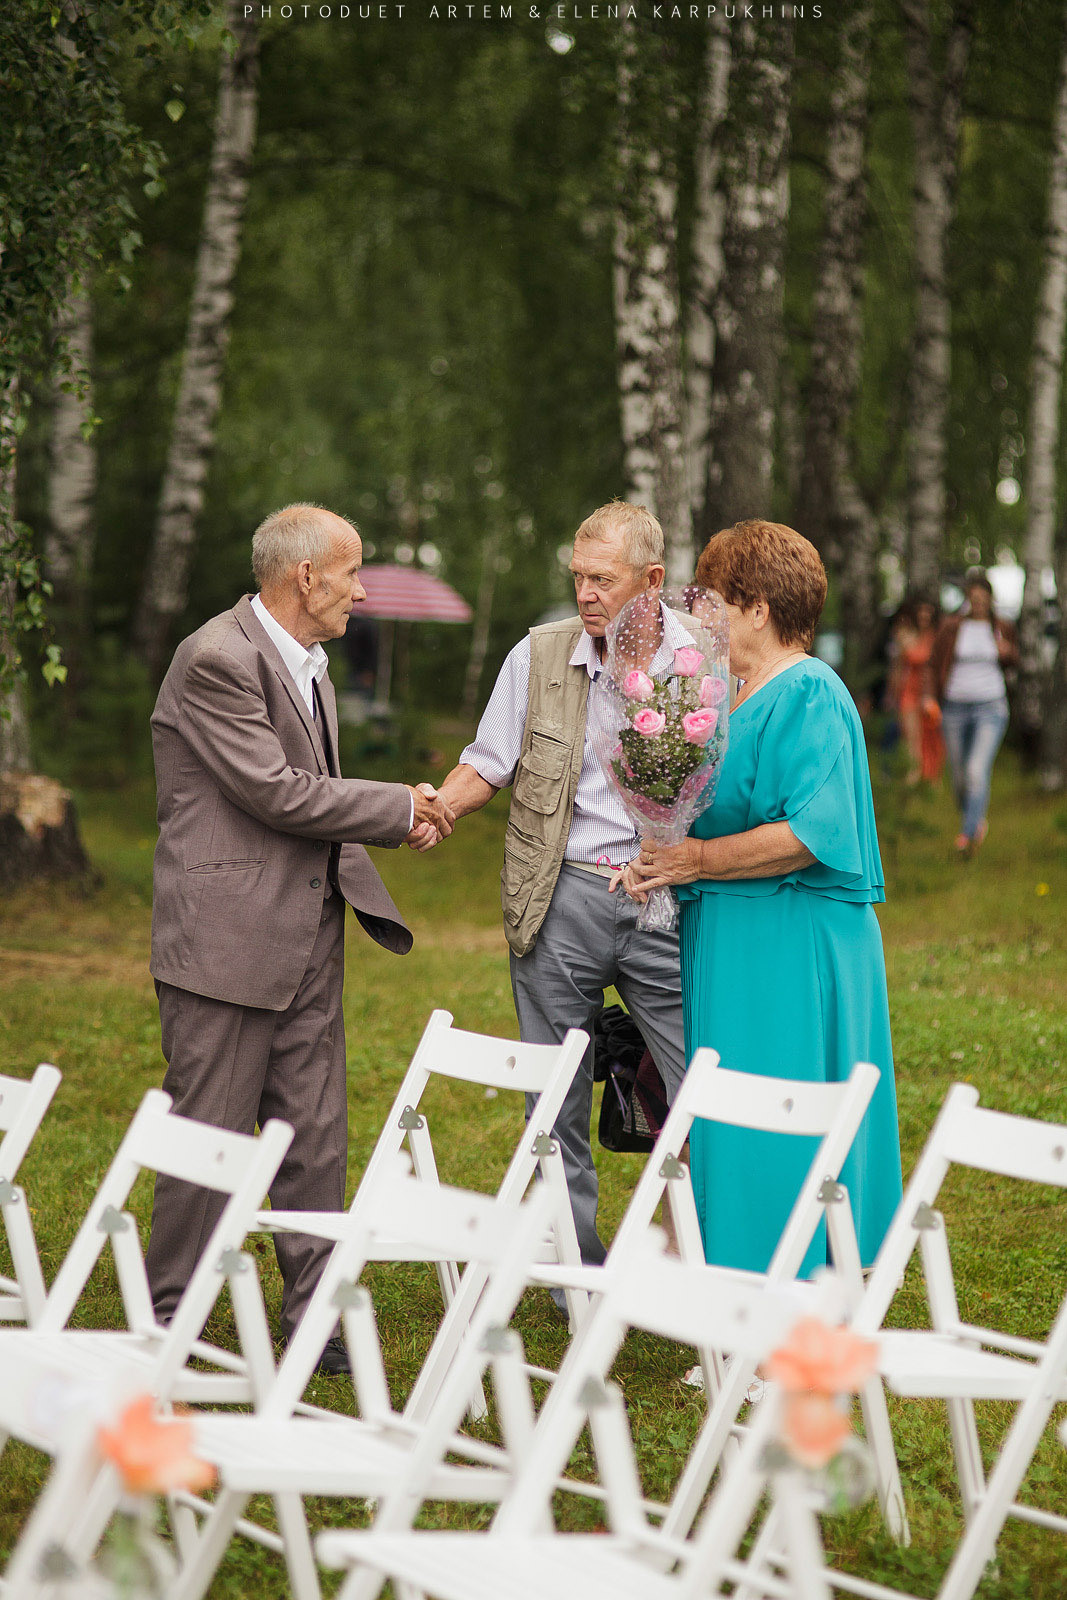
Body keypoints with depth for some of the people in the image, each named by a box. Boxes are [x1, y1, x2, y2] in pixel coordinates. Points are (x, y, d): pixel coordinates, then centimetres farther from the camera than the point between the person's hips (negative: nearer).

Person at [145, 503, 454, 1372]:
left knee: (317, 1139, 8)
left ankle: (314, 1318, 15)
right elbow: (273, 790, -19)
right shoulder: (216, 659, -15)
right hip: (226, 937, -8)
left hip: (308, 936, 8)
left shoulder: (308, 660, 15)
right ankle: (167, 1325, 13)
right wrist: (398, 810, -9)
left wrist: (398, 816, 3)